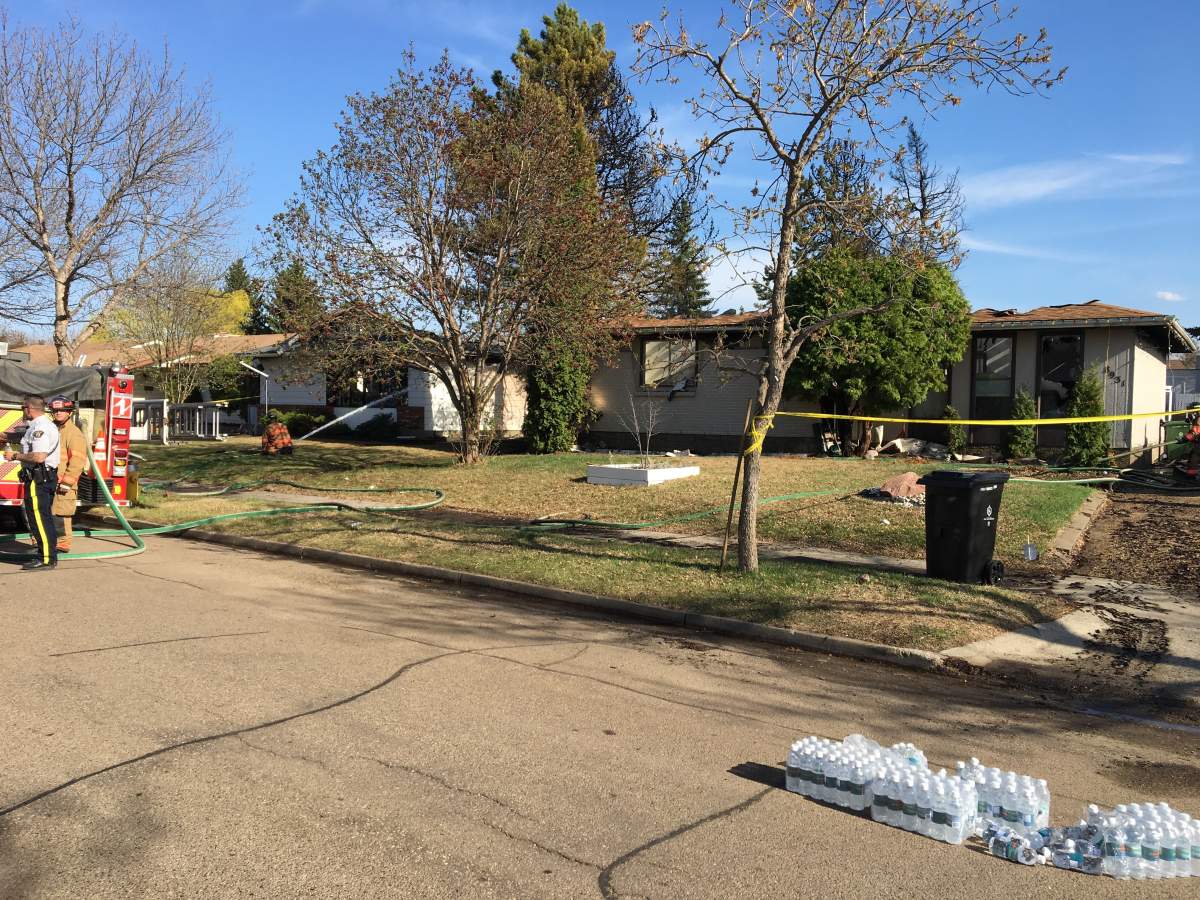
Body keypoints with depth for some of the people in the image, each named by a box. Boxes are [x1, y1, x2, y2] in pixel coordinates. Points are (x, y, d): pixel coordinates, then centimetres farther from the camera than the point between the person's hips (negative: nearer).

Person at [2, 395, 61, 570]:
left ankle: (46, 559, -6)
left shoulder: (40, 428, -17)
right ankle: (49, 555, 20)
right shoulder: (47, 424, 17)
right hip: (47, 478, 11)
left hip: (38, 480, -11)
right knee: (44, 518, 14)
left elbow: (39, 457, -26)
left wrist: (15, 456, -15)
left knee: (39, 518, -8)